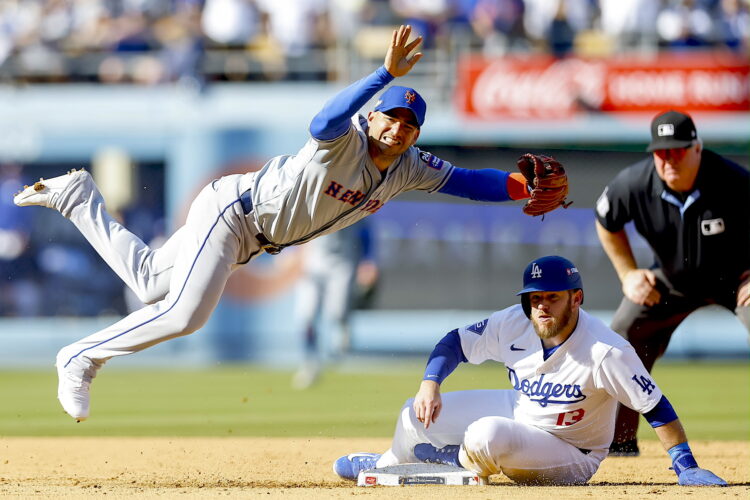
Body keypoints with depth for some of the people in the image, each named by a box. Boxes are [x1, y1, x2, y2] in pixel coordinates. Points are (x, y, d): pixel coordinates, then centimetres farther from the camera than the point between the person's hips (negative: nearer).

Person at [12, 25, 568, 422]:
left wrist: (523, 186, -16)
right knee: (184, 314, -23)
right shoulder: (348, 141, -29)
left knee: (150, 282, 15)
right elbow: (326, 122, -52)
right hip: (230, 209, -9)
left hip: (251, 239, 9)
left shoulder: (409, 169, -4)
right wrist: (387, 74, -62)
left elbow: (465, 181, 1)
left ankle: (79, 198, 30)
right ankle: (81, 358, -5)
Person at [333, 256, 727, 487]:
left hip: (570, 457, -6)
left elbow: (655, 407, -27)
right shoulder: (514, 324, -14)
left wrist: (685, 466, -31)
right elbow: (456, 342, -2)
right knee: (417, 415, 5)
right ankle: (389, 465, 42)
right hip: (518, 413, 6)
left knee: (486, 435, -36)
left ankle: (462, 459, 4)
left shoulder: (606, 352, -30)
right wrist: (430, 385, -17)